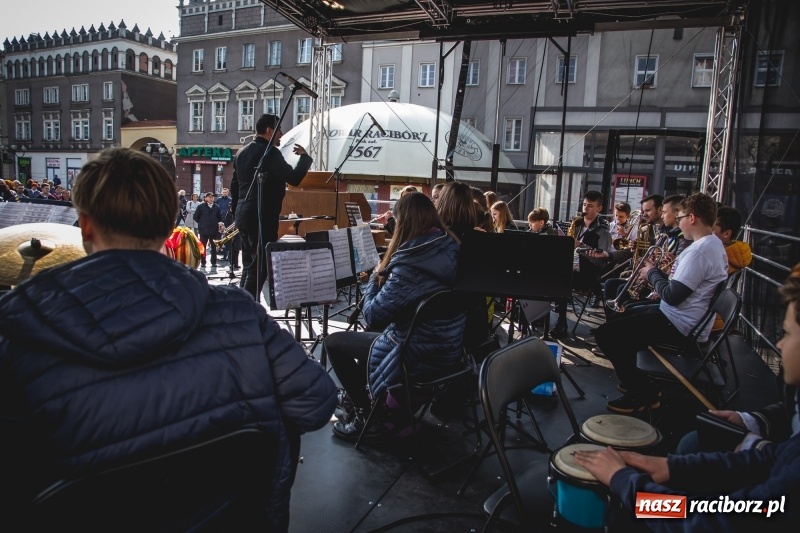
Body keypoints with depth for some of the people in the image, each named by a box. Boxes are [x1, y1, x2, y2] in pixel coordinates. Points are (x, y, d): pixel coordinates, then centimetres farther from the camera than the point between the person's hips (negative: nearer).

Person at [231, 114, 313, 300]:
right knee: (259, 267, -6)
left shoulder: (242, 153, 15)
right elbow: (294, 178, -18)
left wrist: (236, 211, 27)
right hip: (263, 218, -9)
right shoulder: (270, 152, -12)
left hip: (244, 217, 9)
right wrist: (304, 156, -3)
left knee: (249, 266, 16)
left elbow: (234, 185, 20)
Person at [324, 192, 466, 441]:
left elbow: (373, 316, -18)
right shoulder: (451, 249, -2)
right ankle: (358, 396, 42)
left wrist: (375, 277, -2)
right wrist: (387, 273, 8)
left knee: (333, 342, 9)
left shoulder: (410, 264, -28)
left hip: (419, 355, -9)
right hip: (448, 347, 9)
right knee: (368, 334, 31)